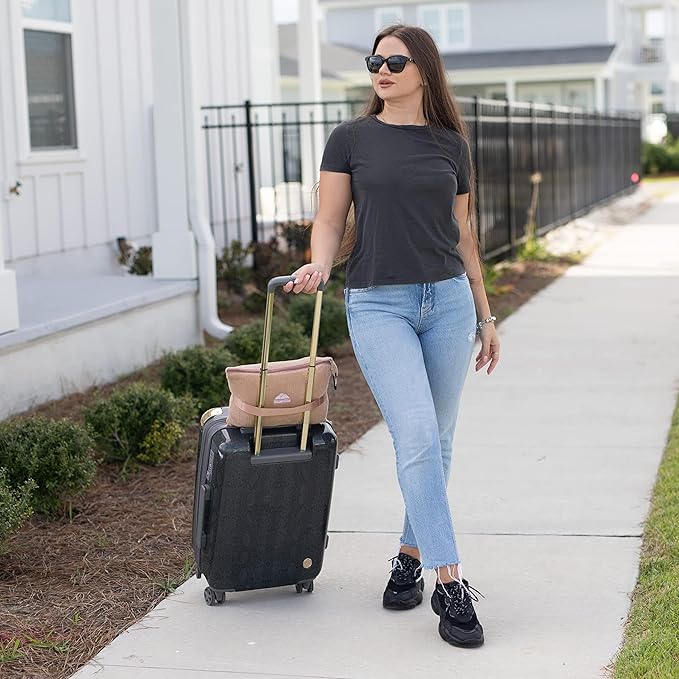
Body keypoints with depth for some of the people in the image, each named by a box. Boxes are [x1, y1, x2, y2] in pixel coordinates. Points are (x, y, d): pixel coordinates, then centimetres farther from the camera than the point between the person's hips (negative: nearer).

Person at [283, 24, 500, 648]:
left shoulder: (451, 144, 10)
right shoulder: (351, 139, 3)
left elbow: (463, 235, 15)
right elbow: (330, 222, 2)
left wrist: (485, 316, 16)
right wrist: (319, 267, -19)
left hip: (446, 299, 3)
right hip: (377, 304, -3)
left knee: (437, 442, 8)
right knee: (417, 438, -14)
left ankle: (411, 557, 28)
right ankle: (451, 586, -11)